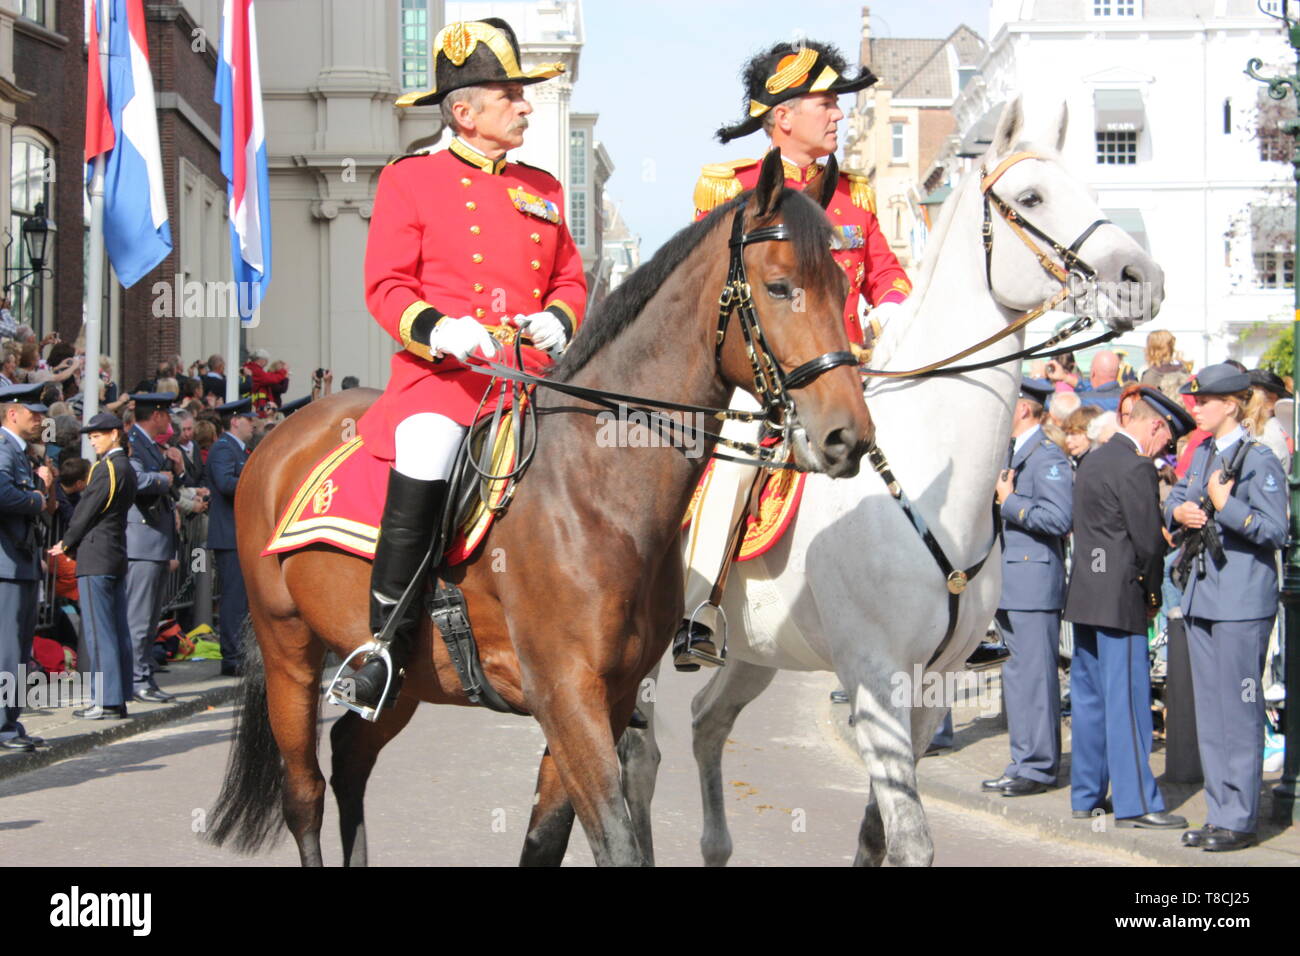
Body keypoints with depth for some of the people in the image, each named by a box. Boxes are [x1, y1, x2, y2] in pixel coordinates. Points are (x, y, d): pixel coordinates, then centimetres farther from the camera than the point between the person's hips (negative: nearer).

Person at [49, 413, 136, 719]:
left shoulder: (106, 468, -14)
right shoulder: (126, 468, 15)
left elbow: (87, 510, -12)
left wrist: (66, 544, 2)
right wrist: (72, 542, 12)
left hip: (95, 557, -9)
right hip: (117, 556, 9)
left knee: (99, 632, -7)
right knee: (118, 630, 9)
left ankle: (106, 700, -7)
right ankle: (119, 697, 11)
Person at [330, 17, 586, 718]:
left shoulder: (541, 189, 21)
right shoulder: (409, 180, 7)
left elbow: (570, 277, 23)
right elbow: (387, 285, 0)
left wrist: (558, 319, 0)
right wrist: (437, 329, -19)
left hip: (532, 377, 5)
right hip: (441, 372, -5)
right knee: (425, 460, -33)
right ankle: (386, 646, -24)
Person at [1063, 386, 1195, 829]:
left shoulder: (1092, 460, 13)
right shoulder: (1136, 468, -15)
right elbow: (1149, 540, -16)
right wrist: (1153, 593, -1)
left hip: (1085, 593, 9)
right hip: (1120, 598, -9)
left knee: (1089, 696, 13)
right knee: (1127, 698, -5)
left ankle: (1086, 794, 19)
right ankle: (1135, 803, -2)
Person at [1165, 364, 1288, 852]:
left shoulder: (1259, 461, -11)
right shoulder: (1202, 453, 12)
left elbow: (1275, 531, -16)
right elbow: (1176, 497, 22)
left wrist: (1226, 505, -23)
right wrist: (1179, 512, 1)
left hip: (1243, 601, -8)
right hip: (1202, 596, 8)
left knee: (1239, 712, -3)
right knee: (1209, 712, 12)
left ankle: (1240, 820, 4)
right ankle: (1219, 813, 21)